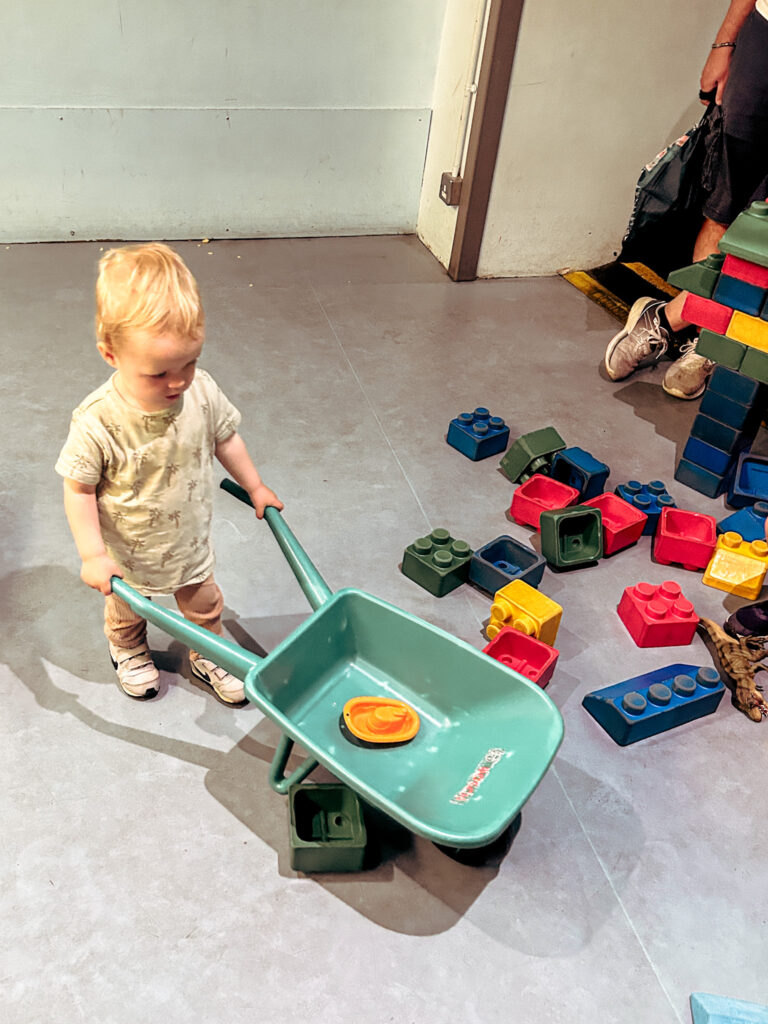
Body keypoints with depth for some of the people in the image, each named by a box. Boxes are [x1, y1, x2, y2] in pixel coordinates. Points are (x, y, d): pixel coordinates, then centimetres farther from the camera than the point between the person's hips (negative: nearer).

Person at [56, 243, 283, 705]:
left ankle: (208, 656, 56)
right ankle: (129, 652, 62)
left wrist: (256, 487, 7)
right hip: (128, 556, -2)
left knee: (205, 605, 26)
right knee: (126, 611, 29)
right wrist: (93, 555, -20)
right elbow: (79, 489, -21)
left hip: (191, 544, 3)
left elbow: (225, 438, -3)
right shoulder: (98, 423, -35)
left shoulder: (202, 392, -23)